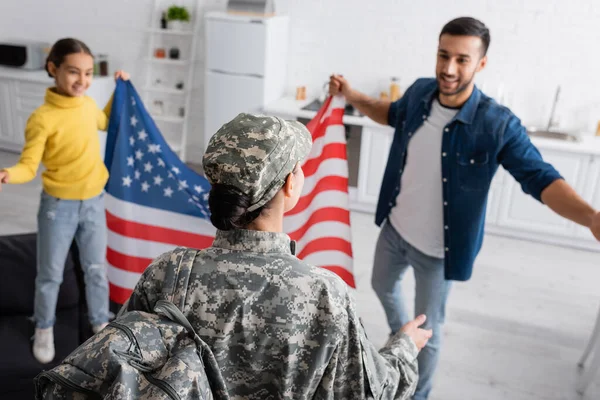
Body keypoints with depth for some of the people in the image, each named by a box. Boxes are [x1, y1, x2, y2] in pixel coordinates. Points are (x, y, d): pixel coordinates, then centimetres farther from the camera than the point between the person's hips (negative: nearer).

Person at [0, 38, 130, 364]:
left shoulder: (88, 104, -2)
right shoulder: (42, 118, -20)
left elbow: (105, 122, 22)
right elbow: (28, 165, -17)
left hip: (93, 202, 4)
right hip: (58, 206, -4)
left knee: (96, 270, 17)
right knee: (50, 275, 12)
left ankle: (101, 324, 36)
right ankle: (44, 330, 36)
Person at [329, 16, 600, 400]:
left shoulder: (498, 124, -26)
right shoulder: (419, 92, -10)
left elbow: (541, 178, -26)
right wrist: (351, 95, 3)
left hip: (437, 248, -5)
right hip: (394, 227, 6)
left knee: (428, 330, 12)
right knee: (383, 286, 30)